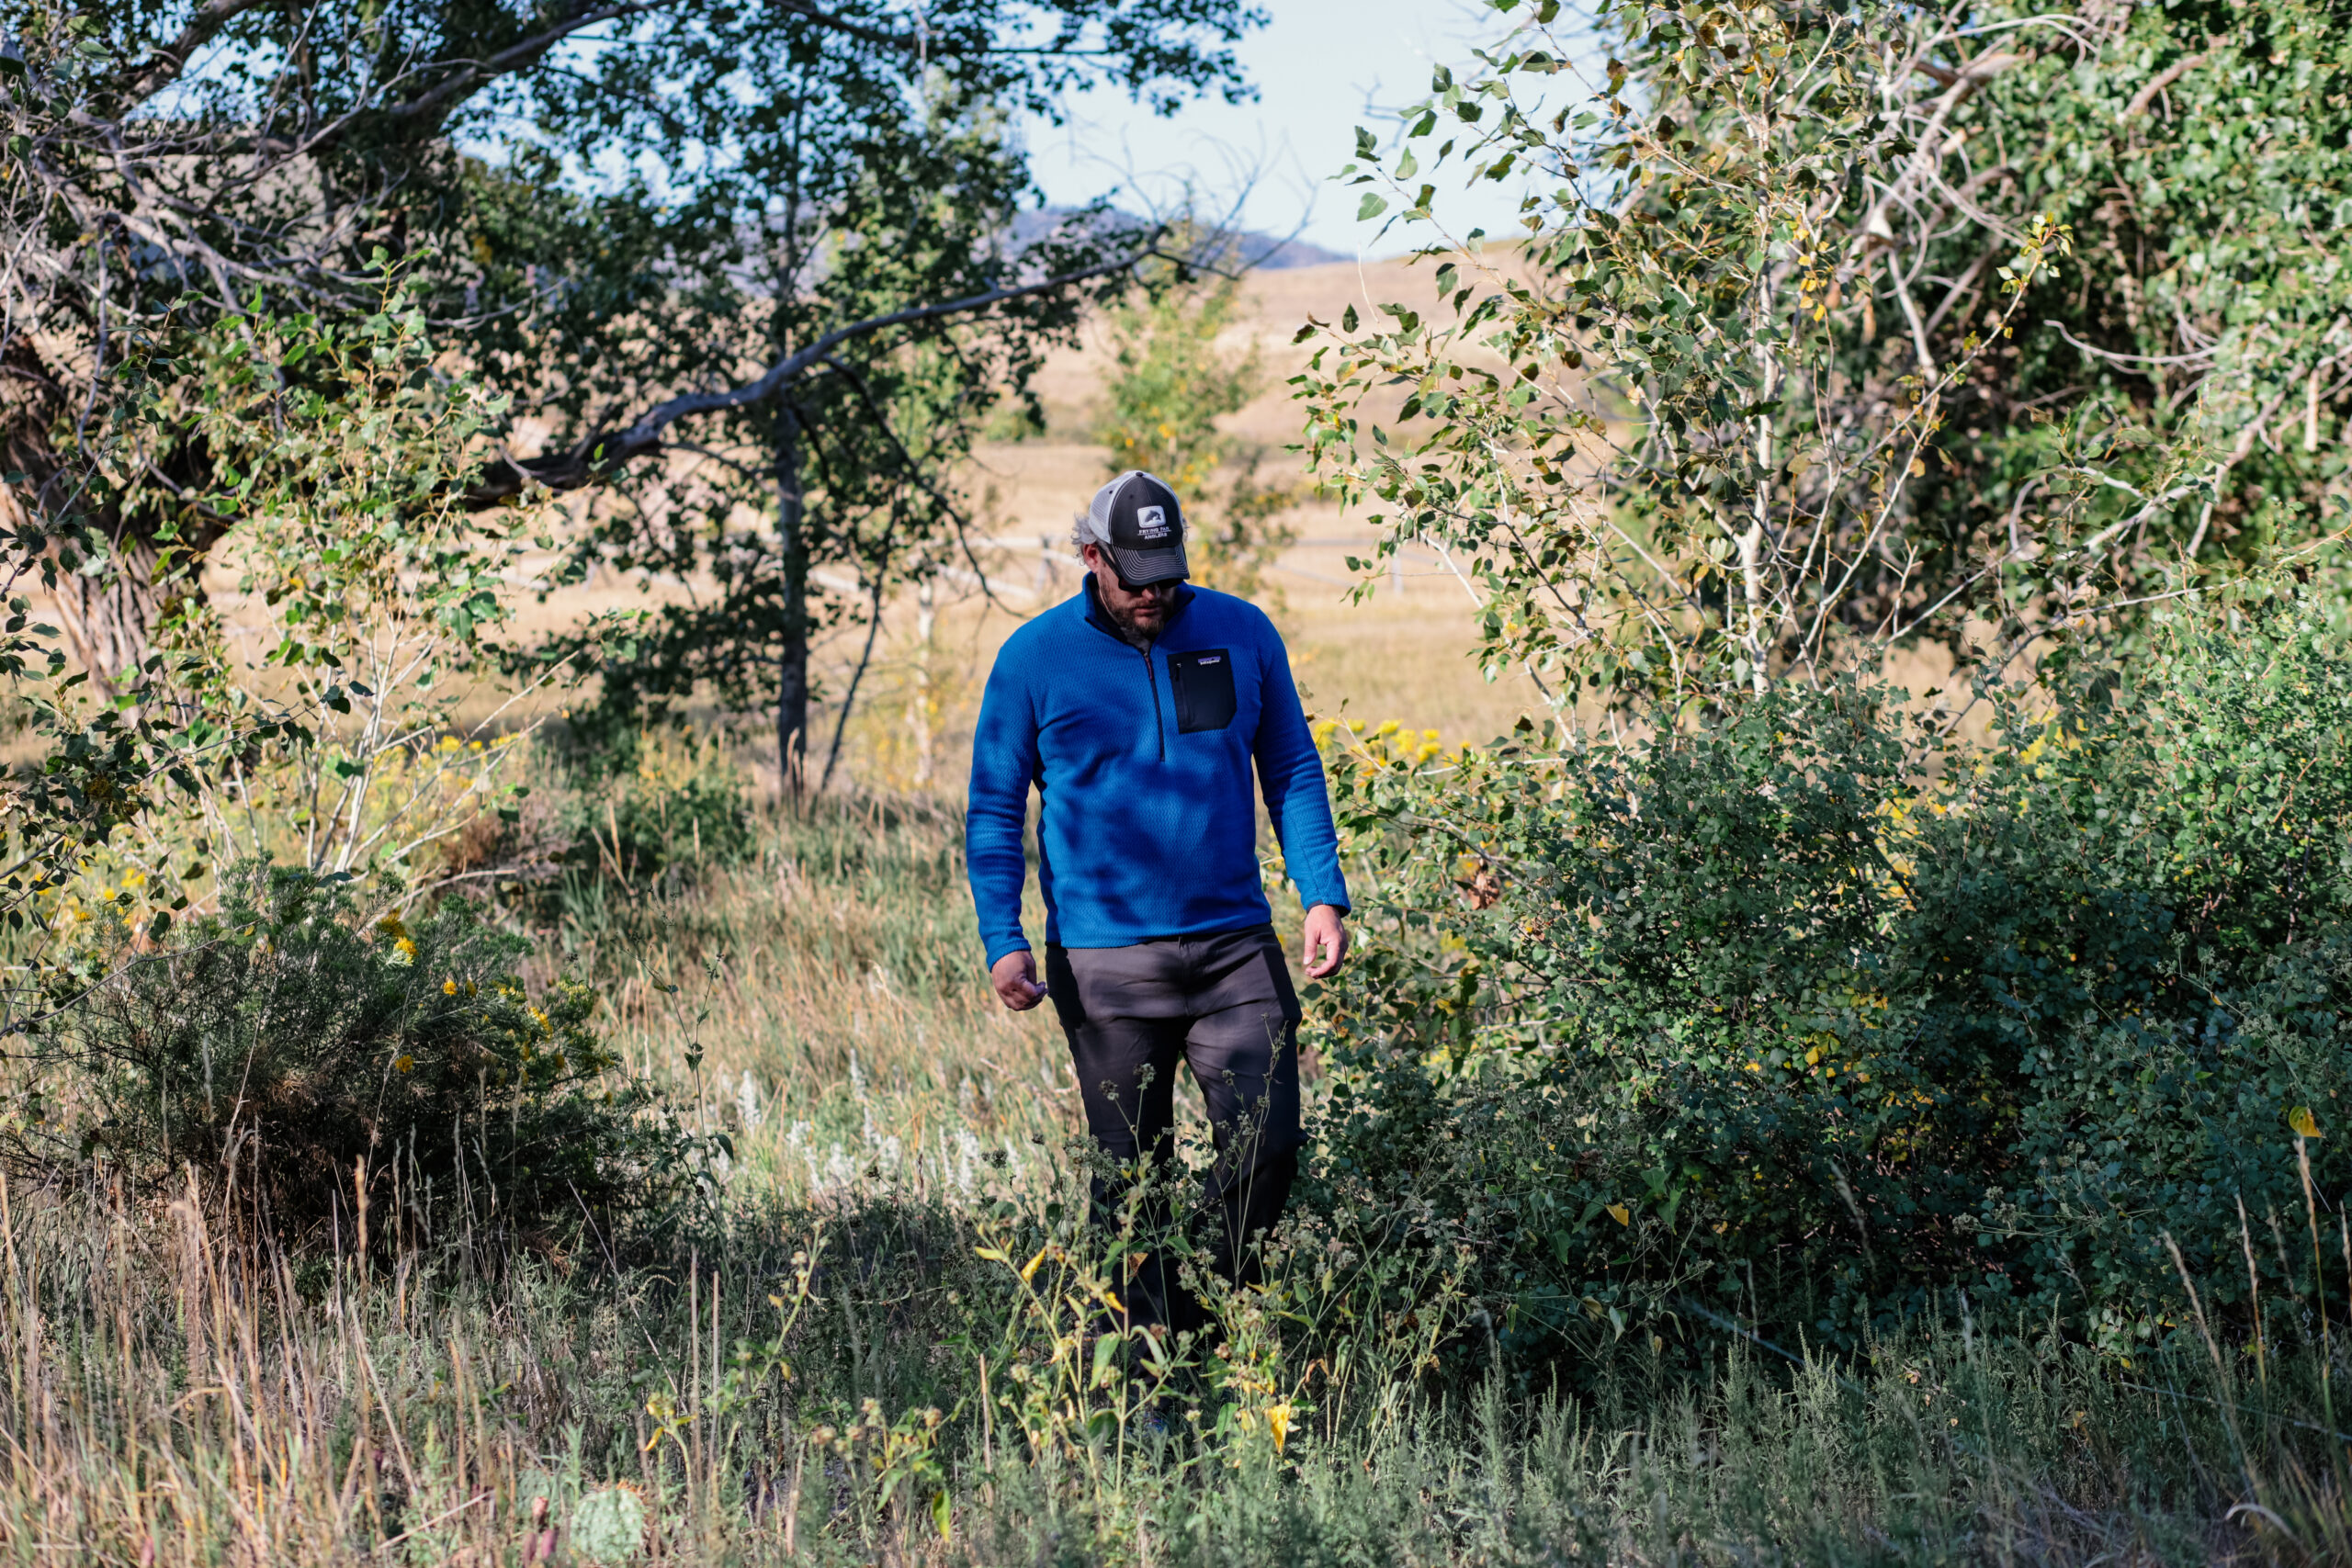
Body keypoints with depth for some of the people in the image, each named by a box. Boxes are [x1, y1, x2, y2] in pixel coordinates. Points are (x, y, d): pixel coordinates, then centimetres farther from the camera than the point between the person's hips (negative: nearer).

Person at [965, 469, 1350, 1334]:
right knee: (1131, 1174, 3)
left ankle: (1212, 1315, 16)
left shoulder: (1242, 634, 6)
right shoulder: (1033, 659, 0)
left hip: (1235, 947, 2)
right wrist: (1002, 939, -7)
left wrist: (1324, 897, 4)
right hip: (1104, 962, -2)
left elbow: (1292, 773, 14)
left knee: (1266, 1146, -7)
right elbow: (994, 809, 4)